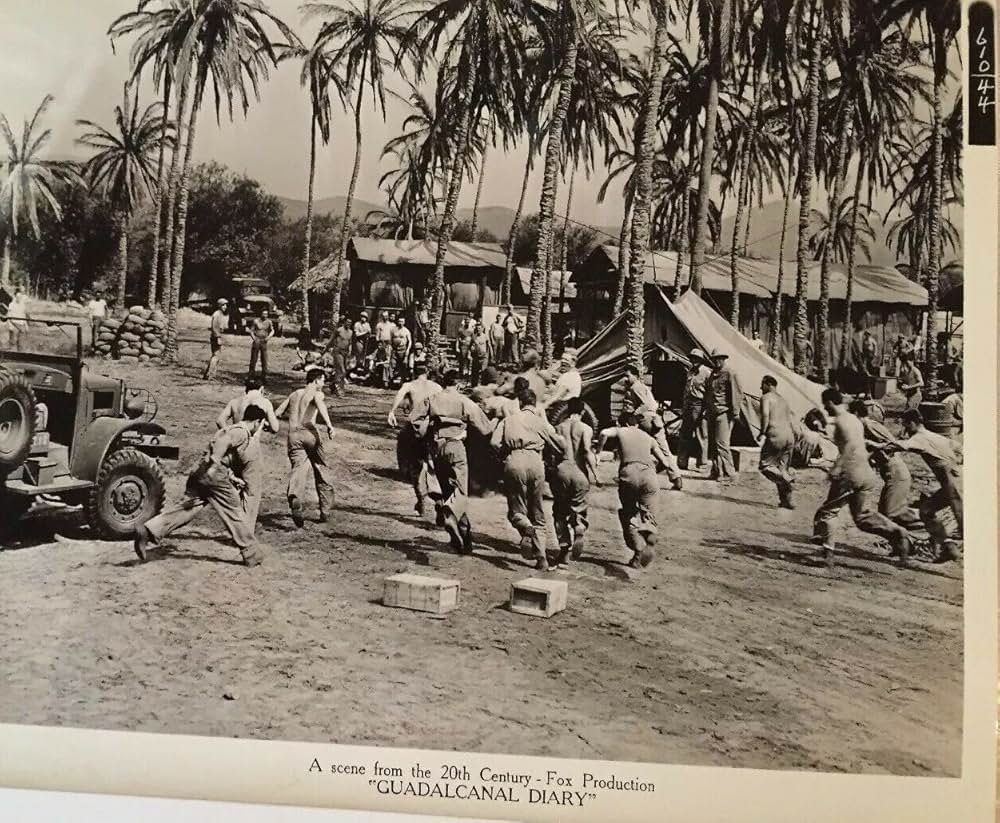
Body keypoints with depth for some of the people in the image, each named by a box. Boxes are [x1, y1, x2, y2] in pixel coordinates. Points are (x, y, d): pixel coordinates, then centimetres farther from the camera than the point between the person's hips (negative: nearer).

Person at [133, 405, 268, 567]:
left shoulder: (230, 429, 27)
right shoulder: (242, 432, -3)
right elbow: (223, 442, -23)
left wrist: (233, 478, 22)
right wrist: (214, 463, -32)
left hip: (199, 472, 8)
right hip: (215, 475, -8)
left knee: (185, 509, 1)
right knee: (235, 514, 2)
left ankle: (148, 531, -14)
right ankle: (250, 555, 10)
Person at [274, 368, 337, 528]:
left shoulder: (293, 394, 26)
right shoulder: (316, 393, 8)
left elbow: (277, 413, 20)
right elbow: (320, 404, -16)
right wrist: (329, 424, -30)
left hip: (293, 435, 4)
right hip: (309, 432, -4)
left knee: (298, 469, -10)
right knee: (323, 471, 12)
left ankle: (294, 497, -43)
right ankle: (325, 512, 16)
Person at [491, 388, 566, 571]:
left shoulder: (508, 420, 16)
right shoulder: (541, 421, 17)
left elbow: (495, 442, 1)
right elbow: (560, 446, 15)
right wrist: (557, 462, 34)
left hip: (514, 462, -1)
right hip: (535, 463, 1)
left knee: (516, 510, 10)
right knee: (537, 514, 11)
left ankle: (527, 529, -25)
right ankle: (541, 558, 3)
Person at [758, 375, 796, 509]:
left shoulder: (766, 397, 2)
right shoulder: (783, 400, 25)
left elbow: (765, 414, -15)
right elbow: (790, 421, 22)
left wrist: (762, 433, -9)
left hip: (775, 434, -7)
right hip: (789, 435, 7)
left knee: (765, 466, 0)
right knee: (783, 469, 12)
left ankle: (786, 480, -22)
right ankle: (786, 500, 8)